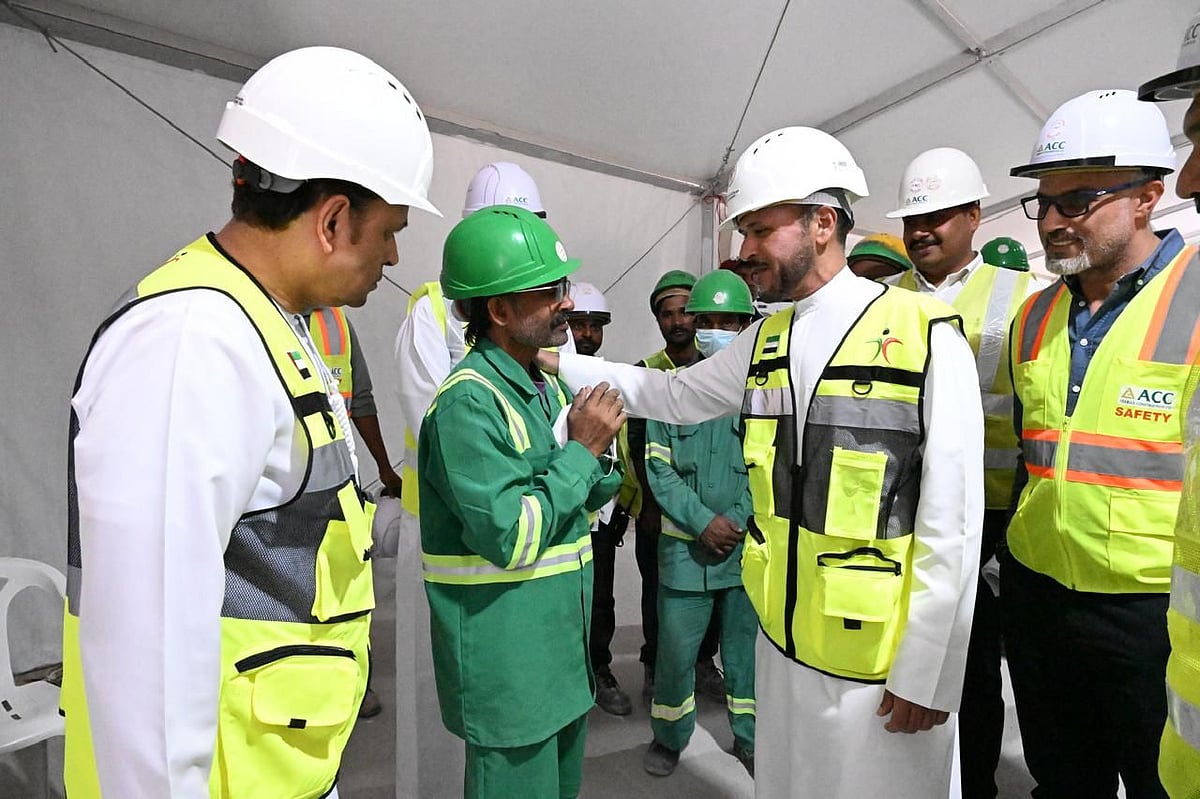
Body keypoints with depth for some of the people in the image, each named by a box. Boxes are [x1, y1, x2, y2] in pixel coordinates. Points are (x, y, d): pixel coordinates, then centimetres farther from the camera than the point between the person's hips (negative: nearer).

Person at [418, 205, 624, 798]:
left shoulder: (548, 386, 6)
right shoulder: (468, 402, -22)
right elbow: (512, 538, -27)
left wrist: (596, 450, -7)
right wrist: (582, 450, -20)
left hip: (562, 649, 9)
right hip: (506, 667, -9)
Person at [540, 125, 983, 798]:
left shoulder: (925, 334, -13)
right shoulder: (763, 342, 4)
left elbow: (953, 518, -13)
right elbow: (675, 394, 17)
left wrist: (927, 674, -10)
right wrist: (559, 362, 12)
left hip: (883, 665, -5)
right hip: (783, 643, 5)